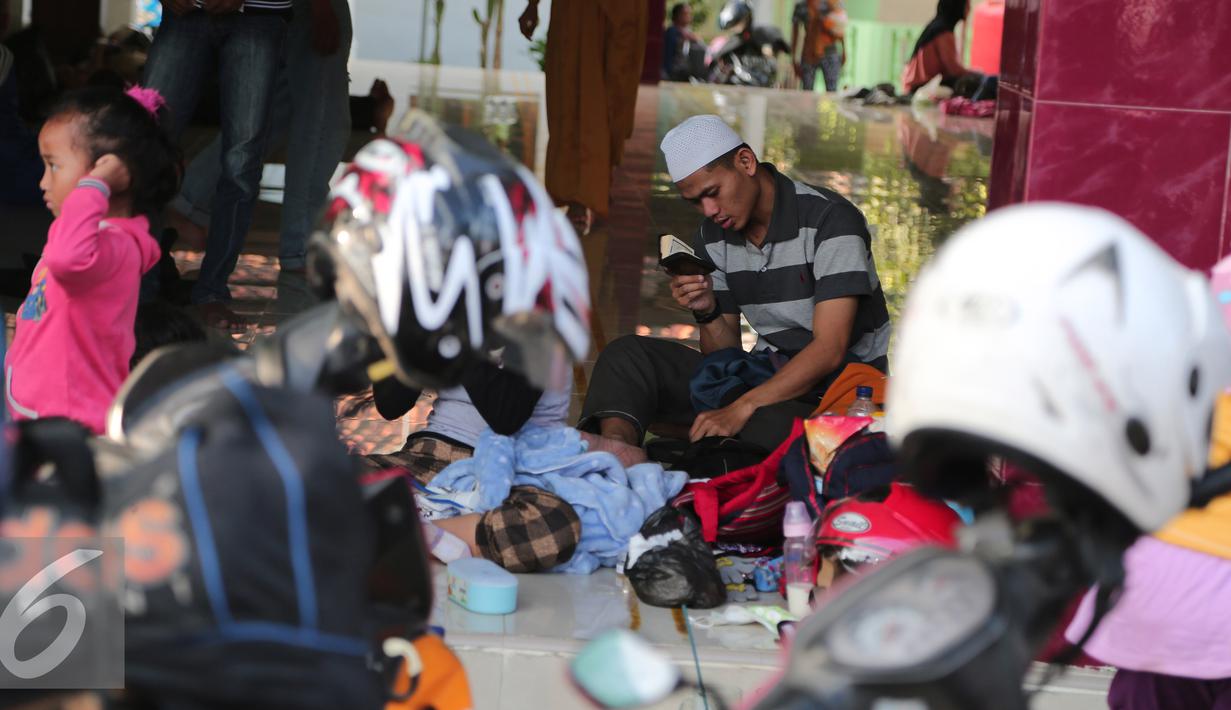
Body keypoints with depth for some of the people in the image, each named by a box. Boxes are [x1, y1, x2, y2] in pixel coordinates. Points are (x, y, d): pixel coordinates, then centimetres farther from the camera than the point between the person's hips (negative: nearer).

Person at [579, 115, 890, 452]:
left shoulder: (830, 219, -14)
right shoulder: (713, 237, 6)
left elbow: (829, 350, -22)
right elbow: (725, 355, 10)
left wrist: (740, 409, -30)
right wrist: (707, 311, -13)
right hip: (766, 374, 7)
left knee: (767, 427, -41)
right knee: (628, 355, -8)